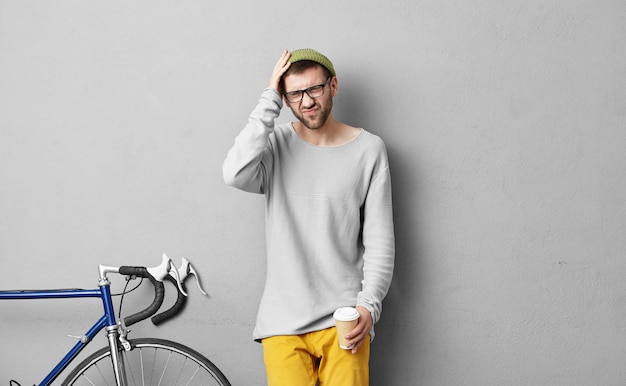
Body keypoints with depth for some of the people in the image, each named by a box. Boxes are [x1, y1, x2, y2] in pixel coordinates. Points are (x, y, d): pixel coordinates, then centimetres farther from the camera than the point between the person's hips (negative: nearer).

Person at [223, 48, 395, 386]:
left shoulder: (368, 149, 2)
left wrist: (369, 304, -9)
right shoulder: (276, 143, 4)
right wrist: (269, 101, -12)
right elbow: (236, 175, -19)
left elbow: (379, 238, 2)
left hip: (344, 318, 0)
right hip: (283, 320, 0)